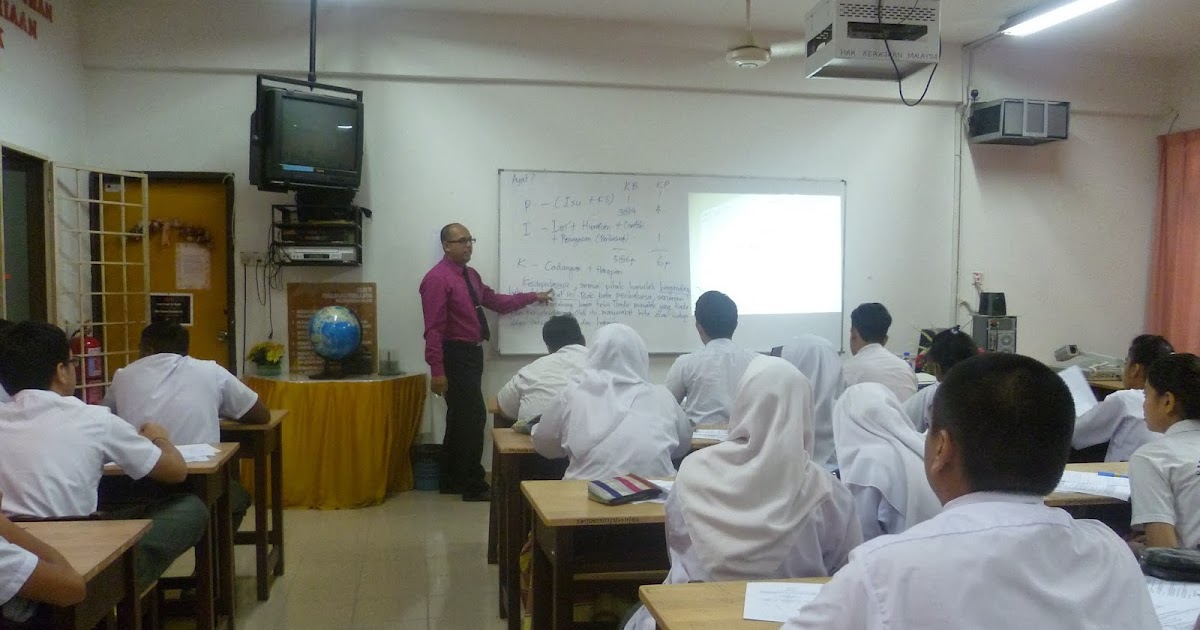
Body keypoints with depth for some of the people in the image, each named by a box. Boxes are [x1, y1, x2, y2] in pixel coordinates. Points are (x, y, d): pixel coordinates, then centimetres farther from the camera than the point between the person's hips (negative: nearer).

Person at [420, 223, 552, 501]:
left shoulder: (471, 275, 13)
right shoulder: (437, 279, -15)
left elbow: (496, 301, 21)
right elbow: (434, 329, -19)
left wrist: (533, 297, 22)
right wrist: (437, 370, -22)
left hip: (471, 354, 9)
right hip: (455, 356, -9)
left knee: (460, 417, 15)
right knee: (474, 417, -8)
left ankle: (450, 481, 27)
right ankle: (473, 486, 3)